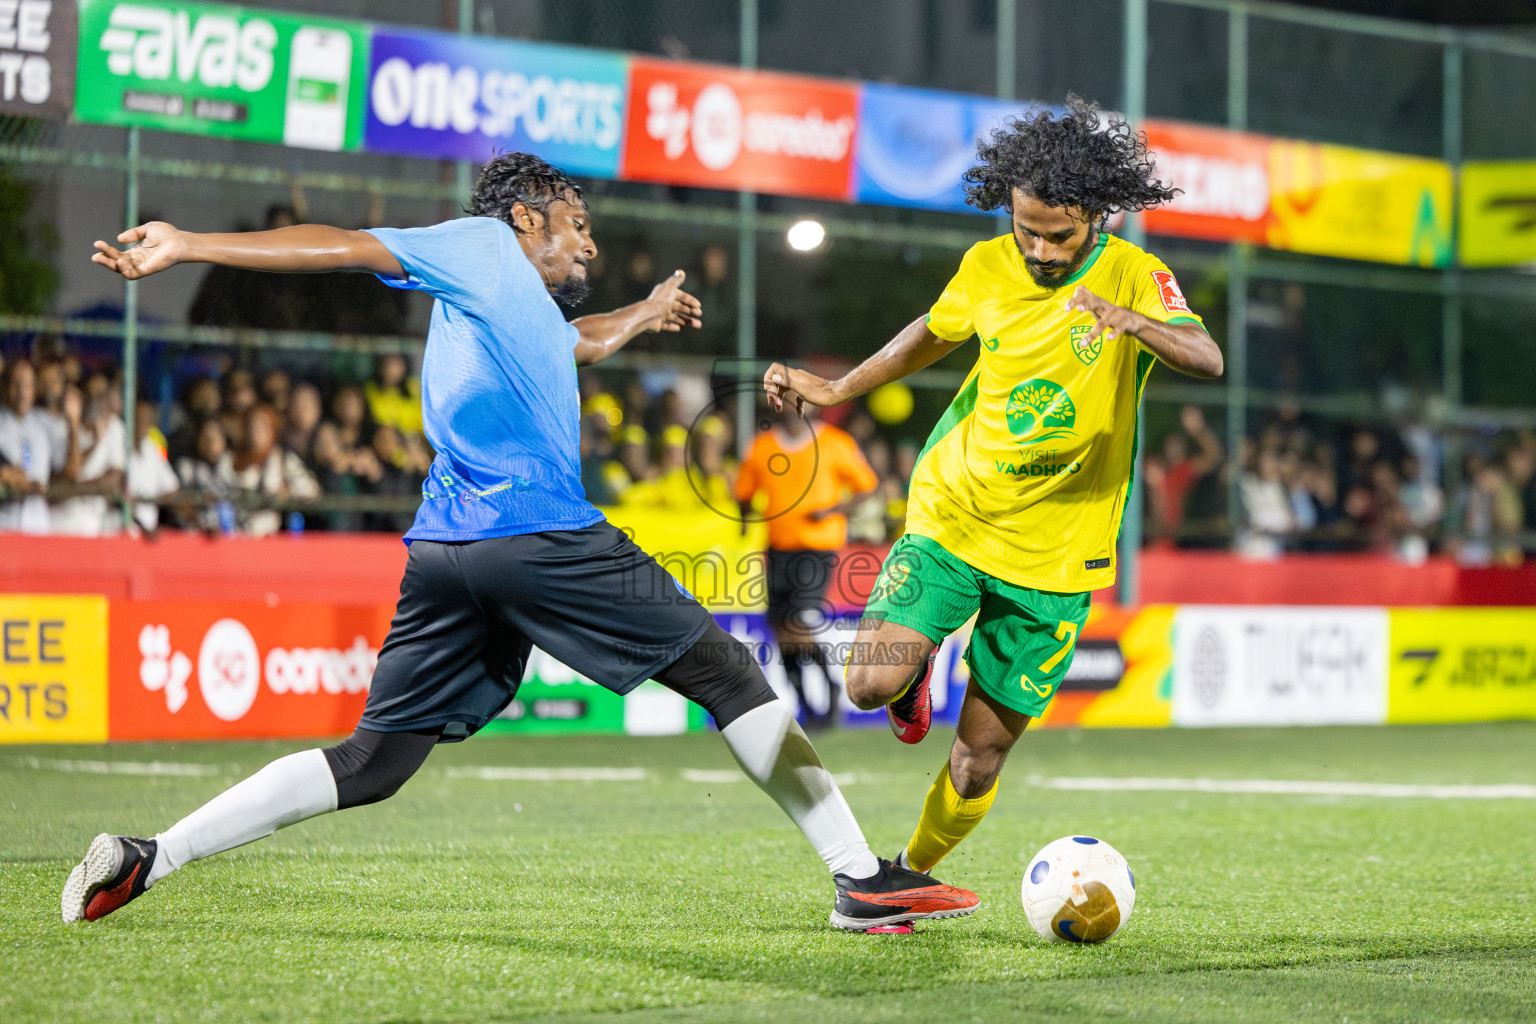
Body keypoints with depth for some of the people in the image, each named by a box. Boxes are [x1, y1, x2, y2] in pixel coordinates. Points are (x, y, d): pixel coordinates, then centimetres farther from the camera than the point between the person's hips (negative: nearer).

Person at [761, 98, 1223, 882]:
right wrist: (835, 390, 16)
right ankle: (918, 668, 18)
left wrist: (1132, 323, -50)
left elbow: (1206, 359, -30)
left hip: (1054, 555, -2)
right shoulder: (987, 267, -1)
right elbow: (935, 332, 21)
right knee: (871, 684, -19)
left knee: (978, 760, 1)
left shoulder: (1134, 276, -12)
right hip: (951, 517, 2)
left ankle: (912, 876, 28)